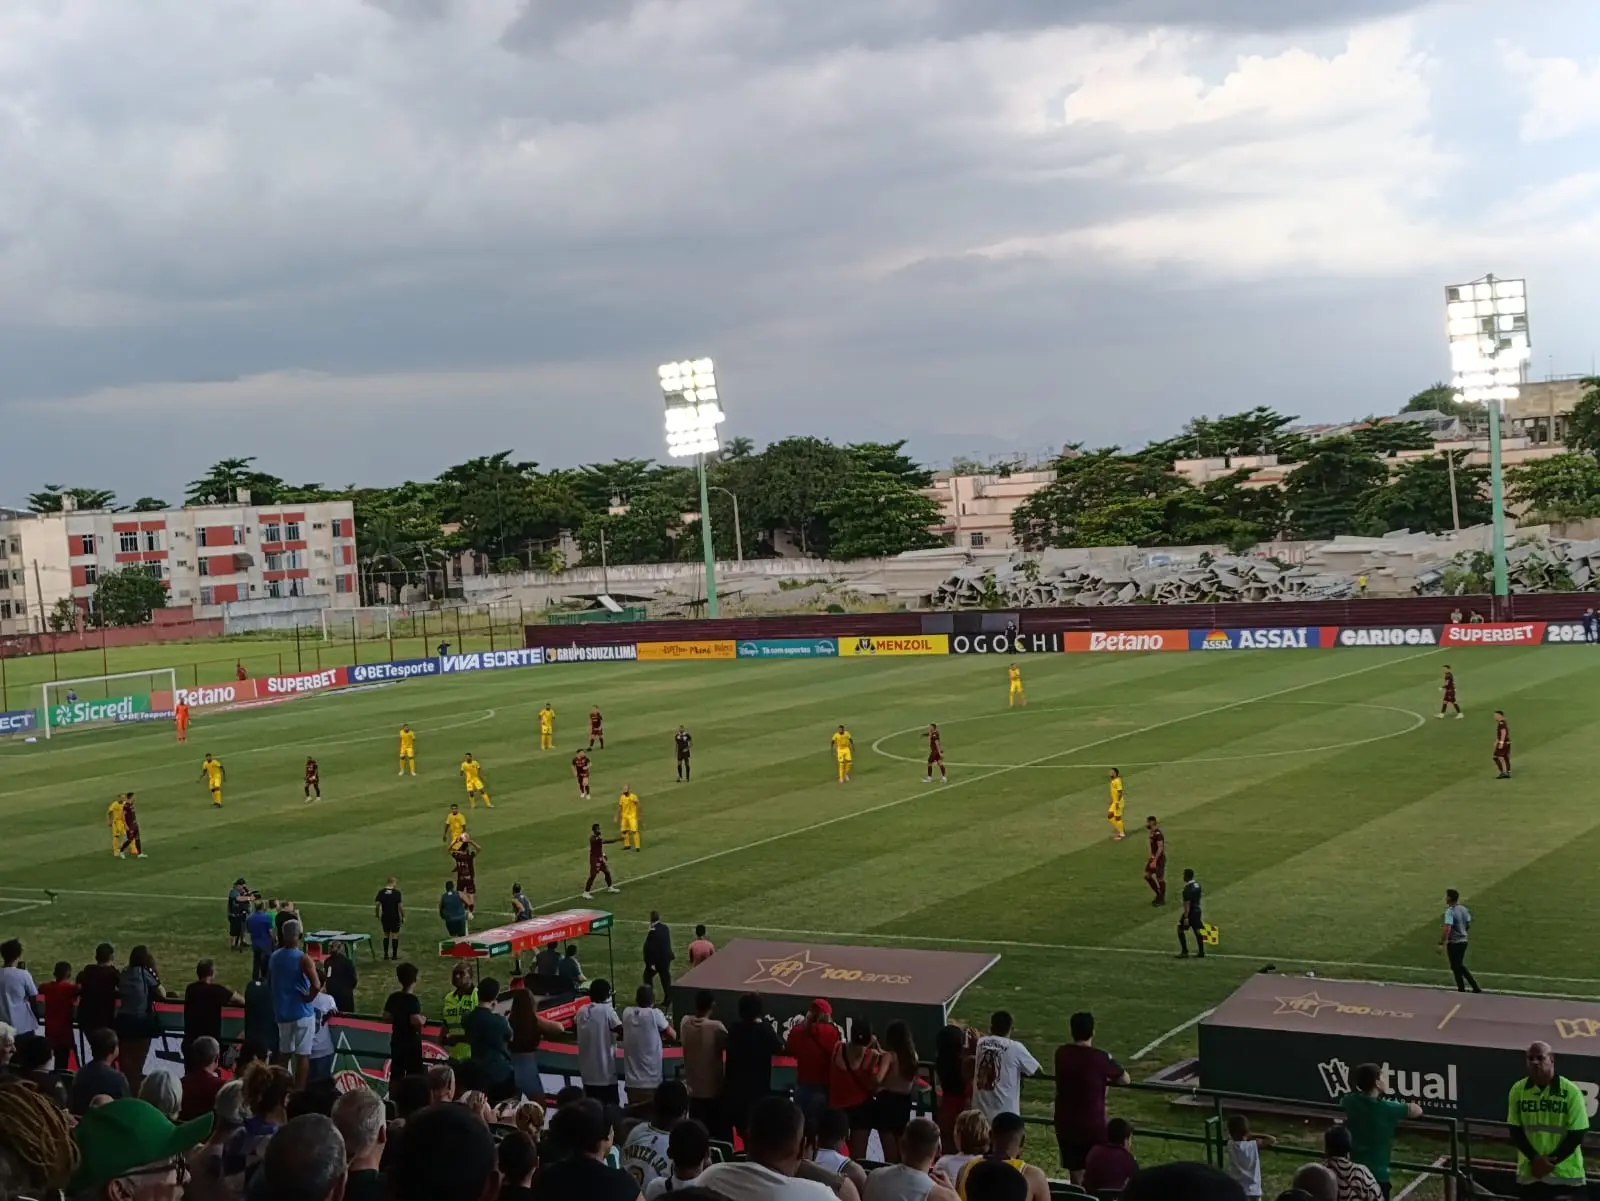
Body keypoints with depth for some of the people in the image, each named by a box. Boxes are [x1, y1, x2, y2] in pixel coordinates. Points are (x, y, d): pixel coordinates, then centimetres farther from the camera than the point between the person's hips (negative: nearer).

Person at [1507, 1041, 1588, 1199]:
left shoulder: (1571, 1092, -8)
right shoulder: (1518, 1090, 0)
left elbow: (1576, 1135, -7)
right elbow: (1515, 1131, 3)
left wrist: (1550, 1162, -13)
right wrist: (1535, 1159, -12)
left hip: (1565, 1174, -3)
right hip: (1529, 1173, 3)